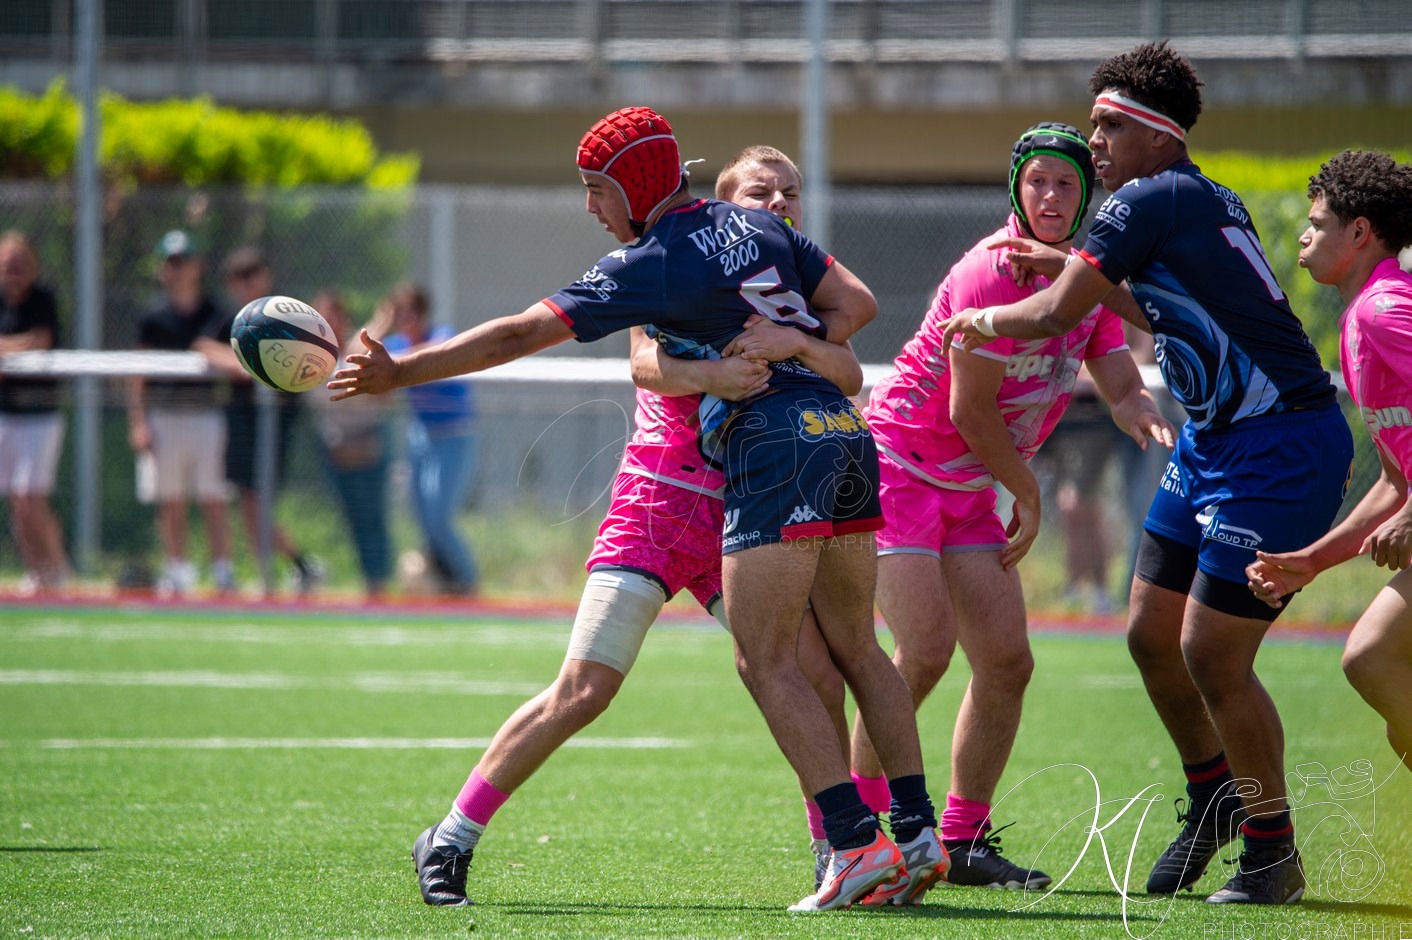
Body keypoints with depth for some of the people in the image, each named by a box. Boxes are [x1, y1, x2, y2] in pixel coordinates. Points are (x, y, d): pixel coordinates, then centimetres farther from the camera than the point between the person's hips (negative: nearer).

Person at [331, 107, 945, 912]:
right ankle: (919, 831, 12)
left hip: (776, 446, -8)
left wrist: (400, 372, -2)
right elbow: (857, 302, 15)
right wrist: (786, 347, 7)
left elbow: (520, 336, -6)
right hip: (846, 430, 8)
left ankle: (856, 842, -15)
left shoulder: (649, 267, -6)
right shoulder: (756, 226, 14)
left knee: (767, 662, -6)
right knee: (857, 648, 15)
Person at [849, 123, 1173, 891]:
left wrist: (1149, 421, -23)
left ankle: (962, 840, 7)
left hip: (968, 488, 8)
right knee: (925, 648, -18)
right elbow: (969, 410, -19)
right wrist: (1028, 495, -7)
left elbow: (1122, 390, 1)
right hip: (898, 462, -8)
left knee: (1006, 660, -1)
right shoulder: (993, 271, -21)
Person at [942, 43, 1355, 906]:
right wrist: (1078, 270, 24)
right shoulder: (1203, 203, 12)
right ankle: (1214, 797, 33)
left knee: (1212, 654, -7)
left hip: (1282, 447, -10)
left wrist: (983, 320, 5)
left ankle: (1274, 855, 8)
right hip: (1216, 439, 10)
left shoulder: (1148, 201, -17)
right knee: (1153, 635, 13)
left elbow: (1055, 316, -15)